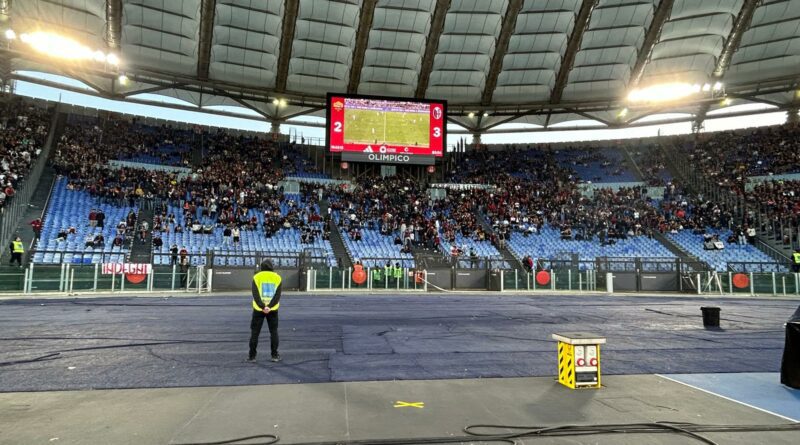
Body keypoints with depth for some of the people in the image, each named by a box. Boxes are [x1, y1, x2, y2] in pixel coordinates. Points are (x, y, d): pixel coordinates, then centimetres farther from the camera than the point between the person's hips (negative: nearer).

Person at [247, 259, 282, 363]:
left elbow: (255, 294, -10)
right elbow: (278, 294, -6)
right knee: (274, 332, 10)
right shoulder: (277, 277, 3)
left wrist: (262, 307, -13)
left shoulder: (257, 277, -1)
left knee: (255, 332, 7)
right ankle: (275, 355, 10)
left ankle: (252, 356, 8)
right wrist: (269, 307, -12)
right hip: (273, 310, 1)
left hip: (258, 309, -1)